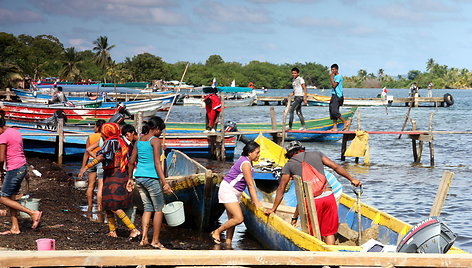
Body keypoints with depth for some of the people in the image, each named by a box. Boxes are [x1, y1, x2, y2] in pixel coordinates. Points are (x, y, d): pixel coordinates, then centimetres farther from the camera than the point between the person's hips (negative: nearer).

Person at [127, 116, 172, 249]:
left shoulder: (139, 140, 11)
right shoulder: (155, 141, -10)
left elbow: (131, 162, 14)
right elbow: (157, 163, -16)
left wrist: (130, 179, 25)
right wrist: (164, 183, -18)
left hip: (139, 177, 7)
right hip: (151, 177, -7)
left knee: (148, 208, 14)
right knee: (159, 209, 3)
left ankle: (144, 239, 7)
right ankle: (155, 241, 4)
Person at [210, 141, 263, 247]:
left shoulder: (248, 162, 10)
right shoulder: (245, 163, -20)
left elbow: (251, 182, 12)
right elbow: (250, 185, -21)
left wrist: (254, 200, 9)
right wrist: (257, 202, -20)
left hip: (235, 193, 10)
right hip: (227, 190, -10)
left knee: (232, 219, 8)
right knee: (239, 218, -14)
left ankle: (228, 242, 12)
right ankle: (216, 232, 0)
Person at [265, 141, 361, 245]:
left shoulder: (289, 165, 11)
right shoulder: (317, 154, 16)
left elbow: (281, 189, 14)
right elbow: (336, 167, 14)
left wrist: (273, 208, 22)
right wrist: (352, 179, 25)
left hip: (311, 200, -2)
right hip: (328, 195, 2)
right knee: (329, 232, 11)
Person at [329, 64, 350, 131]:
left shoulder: (339, 76, -9)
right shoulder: (335, 77, 19)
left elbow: (334, 85, -18)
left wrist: (331, 77, -13)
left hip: (337, 96, -10)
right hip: (334, 95, 10)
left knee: (334, 111, -16)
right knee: (332, 111, 4)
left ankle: (345, 122, -7)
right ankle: (335, 127, 4)